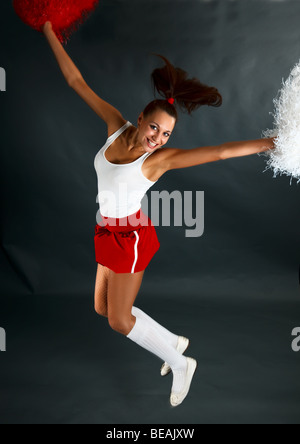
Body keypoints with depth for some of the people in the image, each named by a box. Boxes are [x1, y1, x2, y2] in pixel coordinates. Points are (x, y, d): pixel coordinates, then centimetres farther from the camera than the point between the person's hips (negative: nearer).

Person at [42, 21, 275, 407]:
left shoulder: (161, 158, -17)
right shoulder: (117, 126, -4)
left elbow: (218, 152, -23)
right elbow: (76, 81, 3)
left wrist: (267, 143, -33)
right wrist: (49, 32, 7)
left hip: (131, 237, -7)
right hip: (109, 233, 7)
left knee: (119, 320, 3)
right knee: (102, 308, 16)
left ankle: (181, 365, 22)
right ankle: (174, 342, 29)